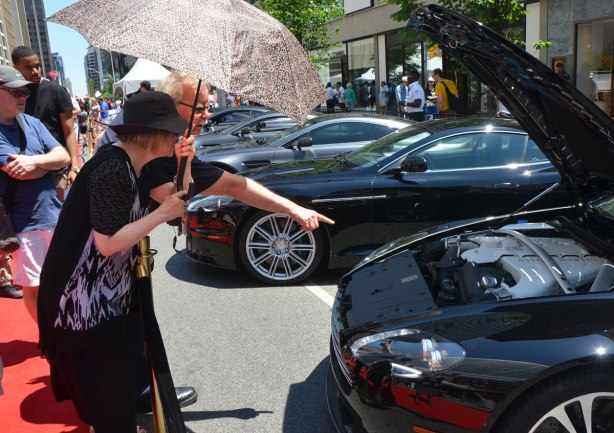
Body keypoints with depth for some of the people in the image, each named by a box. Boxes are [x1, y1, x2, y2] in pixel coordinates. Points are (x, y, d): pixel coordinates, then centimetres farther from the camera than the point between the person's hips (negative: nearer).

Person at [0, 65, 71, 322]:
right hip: (24, 223, -5)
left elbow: (65, 157, -2)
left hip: (55, 214, 5)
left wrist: (36, 160, -20)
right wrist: (49, 159, -7)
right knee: (33, 285, 7)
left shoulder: (32, 122, 6)